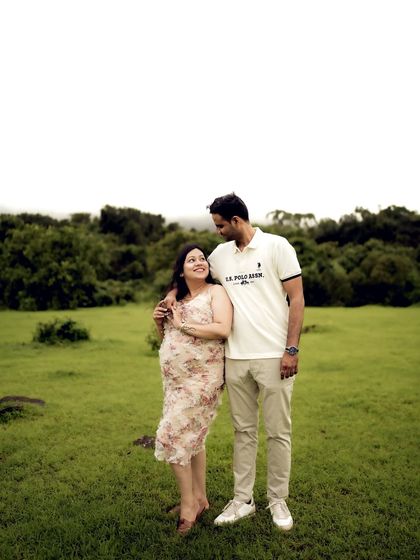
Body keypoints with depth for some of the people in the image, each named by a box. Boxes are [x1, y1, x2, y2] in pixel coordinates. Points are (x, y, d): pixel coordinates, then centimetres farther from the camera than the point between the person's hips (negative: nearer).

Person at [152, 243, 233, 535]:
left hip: (201, 379, -7)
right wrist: (160, 322, 0)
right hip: (176, 380, 7)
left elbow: (223, 329, -21)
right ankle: (199, 498, 30)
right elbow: (168, 340, 20)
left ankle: (189, 505, 8)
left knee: (172, 436, -8)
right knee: (190, 437, 15)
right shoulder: (177, 300, 13)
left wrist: (183, 325, -16)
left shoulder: (216, 292, -6)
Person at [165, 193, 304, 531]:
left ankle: (278, 500, 25)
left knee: (278, 432, 7)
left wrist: (292, 349, -12)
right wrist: (174, 292, 5)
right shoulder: (221, 254, 10)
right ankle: (243, 500, 26)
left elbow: (297, 299, -6)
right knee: (243, 431, 13)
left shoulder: (277, 246, -4)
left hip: (273, 357, -4)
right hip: (236, 359, 4)